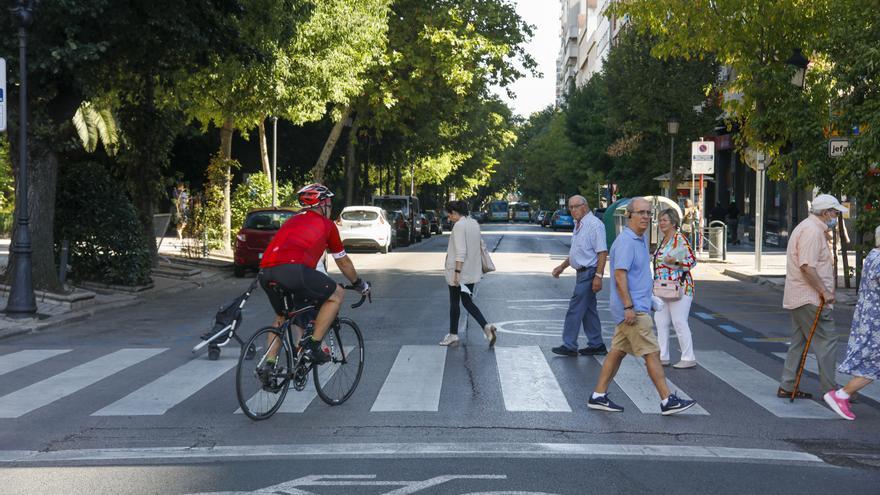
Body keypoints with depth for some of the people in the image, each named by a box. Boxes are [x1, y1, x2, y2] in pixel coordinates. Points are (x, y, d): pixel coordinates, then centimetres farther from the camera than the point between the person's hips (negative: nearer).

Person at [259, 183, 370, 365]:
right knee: (337, 295, 12)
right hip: (292, 269, -7)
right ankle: (313, 345, 5)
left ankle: (268, 364, 23)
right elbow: (343, 262, 29)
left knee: (281, 317, 30)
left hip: (265, 272, 7)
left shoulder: (292, 221, 35)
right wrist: (360, 284, 45)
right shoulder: (326, 224, 19)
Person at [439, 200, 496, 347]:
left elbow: (461, 251, -24)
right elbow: (479, 247, 16)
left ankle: (453, 335, 16)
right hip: (472, 272, 8)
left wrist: (457, 272, -24)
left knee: (454, 303, 6)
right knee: (467, 302, 13)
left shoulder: (459, 225, -17)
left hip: (459, 272, -8)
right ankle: (486, 327, -5)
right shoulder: (474, 223, 9)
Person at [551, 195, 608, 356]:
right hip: (582, 272, 10)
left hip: (589, 272, -10)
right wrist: (562, 266, 24)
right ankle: (596, 345, 18)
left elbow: (602, 252, -19)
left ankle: (569, 346, -3)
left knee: (576, 308, -8)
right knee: (588, 309, 12)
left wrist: (598, 276, -24)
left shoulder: (594, 224, -14)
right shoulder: (578, 225, 16)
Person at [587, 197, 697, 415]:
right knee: (652, 353, -7)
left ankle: (598, 396, 15)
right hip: (632, 309, -10)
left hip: (637, 306, 10)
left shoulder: (641, 239, 16)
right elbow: (620, 275, -22)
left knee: (617, 351, 11)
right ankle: (667, 401, -4)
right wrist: (629, 307, -25)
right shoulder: (626, 241, -16)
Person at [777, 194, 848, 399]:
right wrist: (825, 291, -20)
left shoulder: (809, 227, 19)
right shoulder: (813, 231, -16)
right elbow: (807, 266, -24)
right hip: (810, 298, -11)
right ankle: (831, 389, -3)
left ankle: (787, 386, 16)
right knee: (827, 341, -6)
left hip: (799, 297, 11)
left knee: (799, 342, 13)